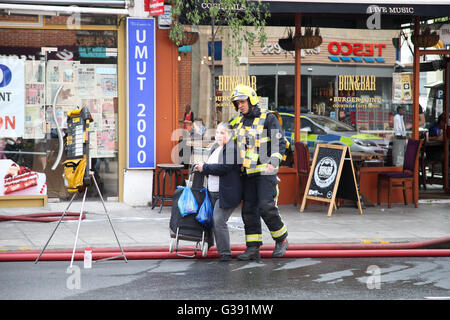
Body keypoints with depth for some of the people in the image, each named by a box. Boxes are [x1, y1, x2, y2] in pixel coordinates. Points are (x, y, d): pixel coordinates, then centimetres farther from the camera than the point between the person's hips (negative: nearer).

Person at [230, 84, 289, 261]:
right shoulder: (239, 122, 15)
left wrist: (273, 163, -22)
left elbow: (280, 143, -9)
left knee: (266, 207, -14)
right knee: (249, 210, 2)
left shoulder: (268, 118, -4)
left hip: (265, 171, -6)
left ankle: (281, 240, 6)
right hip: (248, 173, 6)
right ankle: (253, 249, 5)